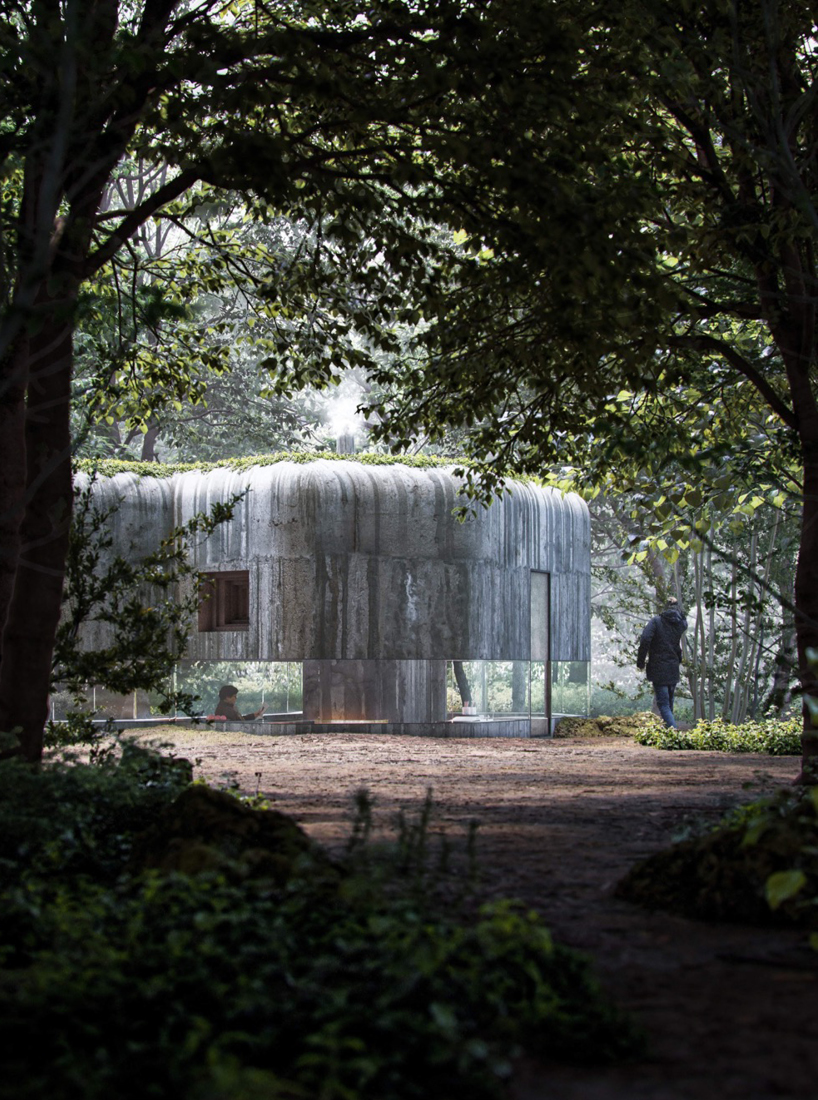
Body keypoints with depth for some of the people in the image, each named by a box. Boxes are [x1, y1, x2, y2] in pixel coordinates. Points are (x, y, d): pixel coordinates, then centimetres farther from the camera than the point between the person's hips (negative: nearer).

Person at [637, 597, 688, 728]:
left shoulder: (656, 621, -7)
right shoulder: (681, 624, 4)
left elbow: (645, 640, -17)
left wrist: (641, 662, -10)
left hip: (658, 670, -5)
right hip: (674, 670, 5)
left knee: (663, 704, -7)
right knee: (669, 703, 20)